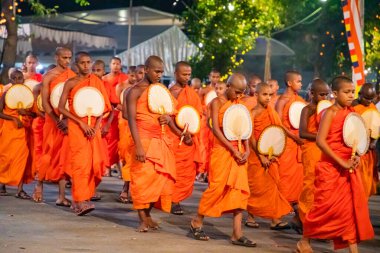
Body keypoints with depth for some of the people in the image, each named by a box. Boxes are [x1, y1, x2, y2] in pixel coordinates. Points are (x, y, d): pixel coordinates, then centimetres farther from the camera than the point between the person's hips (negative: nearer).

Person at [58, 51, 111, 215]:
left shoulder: (97, 82, 9)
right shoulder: (70, 83, -1)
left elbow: (102, 107, 8)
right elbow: (61, 108, -6)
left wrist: (96, 126, -7)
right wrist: (81, 123, -13)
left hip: (93, 127, 4)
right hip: (76, 126, -4)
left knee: (94, 162, 1)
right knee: (81, 162, -12)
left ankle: (82, 197, 12)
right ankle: (80, 202, -14)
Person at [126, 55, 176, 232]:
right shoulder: (136, 91, -5)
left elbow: (167, 115, 23)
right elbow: (131, 120, -13)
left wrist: (168, 119, -4)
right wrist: (138, 146, -21)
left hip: (161, 141, 7)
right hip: (144, 140, -6)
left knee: (161, 178, 5)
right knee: (143, 178, -7)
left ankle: (148, 214, 18)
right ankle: (143, 219, 0)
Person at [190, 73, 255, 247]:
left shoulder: (239, 104, 12)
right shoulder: (217, 102, -4)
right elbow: (215, 129, -13)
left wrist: (246, 149, -6)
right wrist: (233, 149, -18)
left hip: (238, 151, 6)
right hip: (222, 150, -6)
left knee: (240, 190, 0)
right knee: (217, 187, -7)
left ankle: (237, 234, 1)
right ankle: (197, 222, 12)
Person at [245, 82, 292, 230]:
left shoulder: (271, 112, 7)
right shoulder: (253, 113, -9)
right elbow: (251, 136, -13)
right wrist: (261, 156, -16)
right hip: (257, 154, -5)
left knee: (272, 186, 3)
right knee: (256, 187, 2)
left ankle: (275, 219, 4)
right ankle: (250, 217, 16)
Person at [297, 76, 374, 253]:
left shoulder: (351, 112, 8)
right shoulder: (331, 112, -11)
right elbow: (320, 140, -19)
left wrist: (356, 156, -2)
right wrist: (341, 162, -20)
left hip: (348, 168, 7)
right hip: (330, 167, -6)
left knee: (353, 207, 4)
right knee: (325, 206, -1)